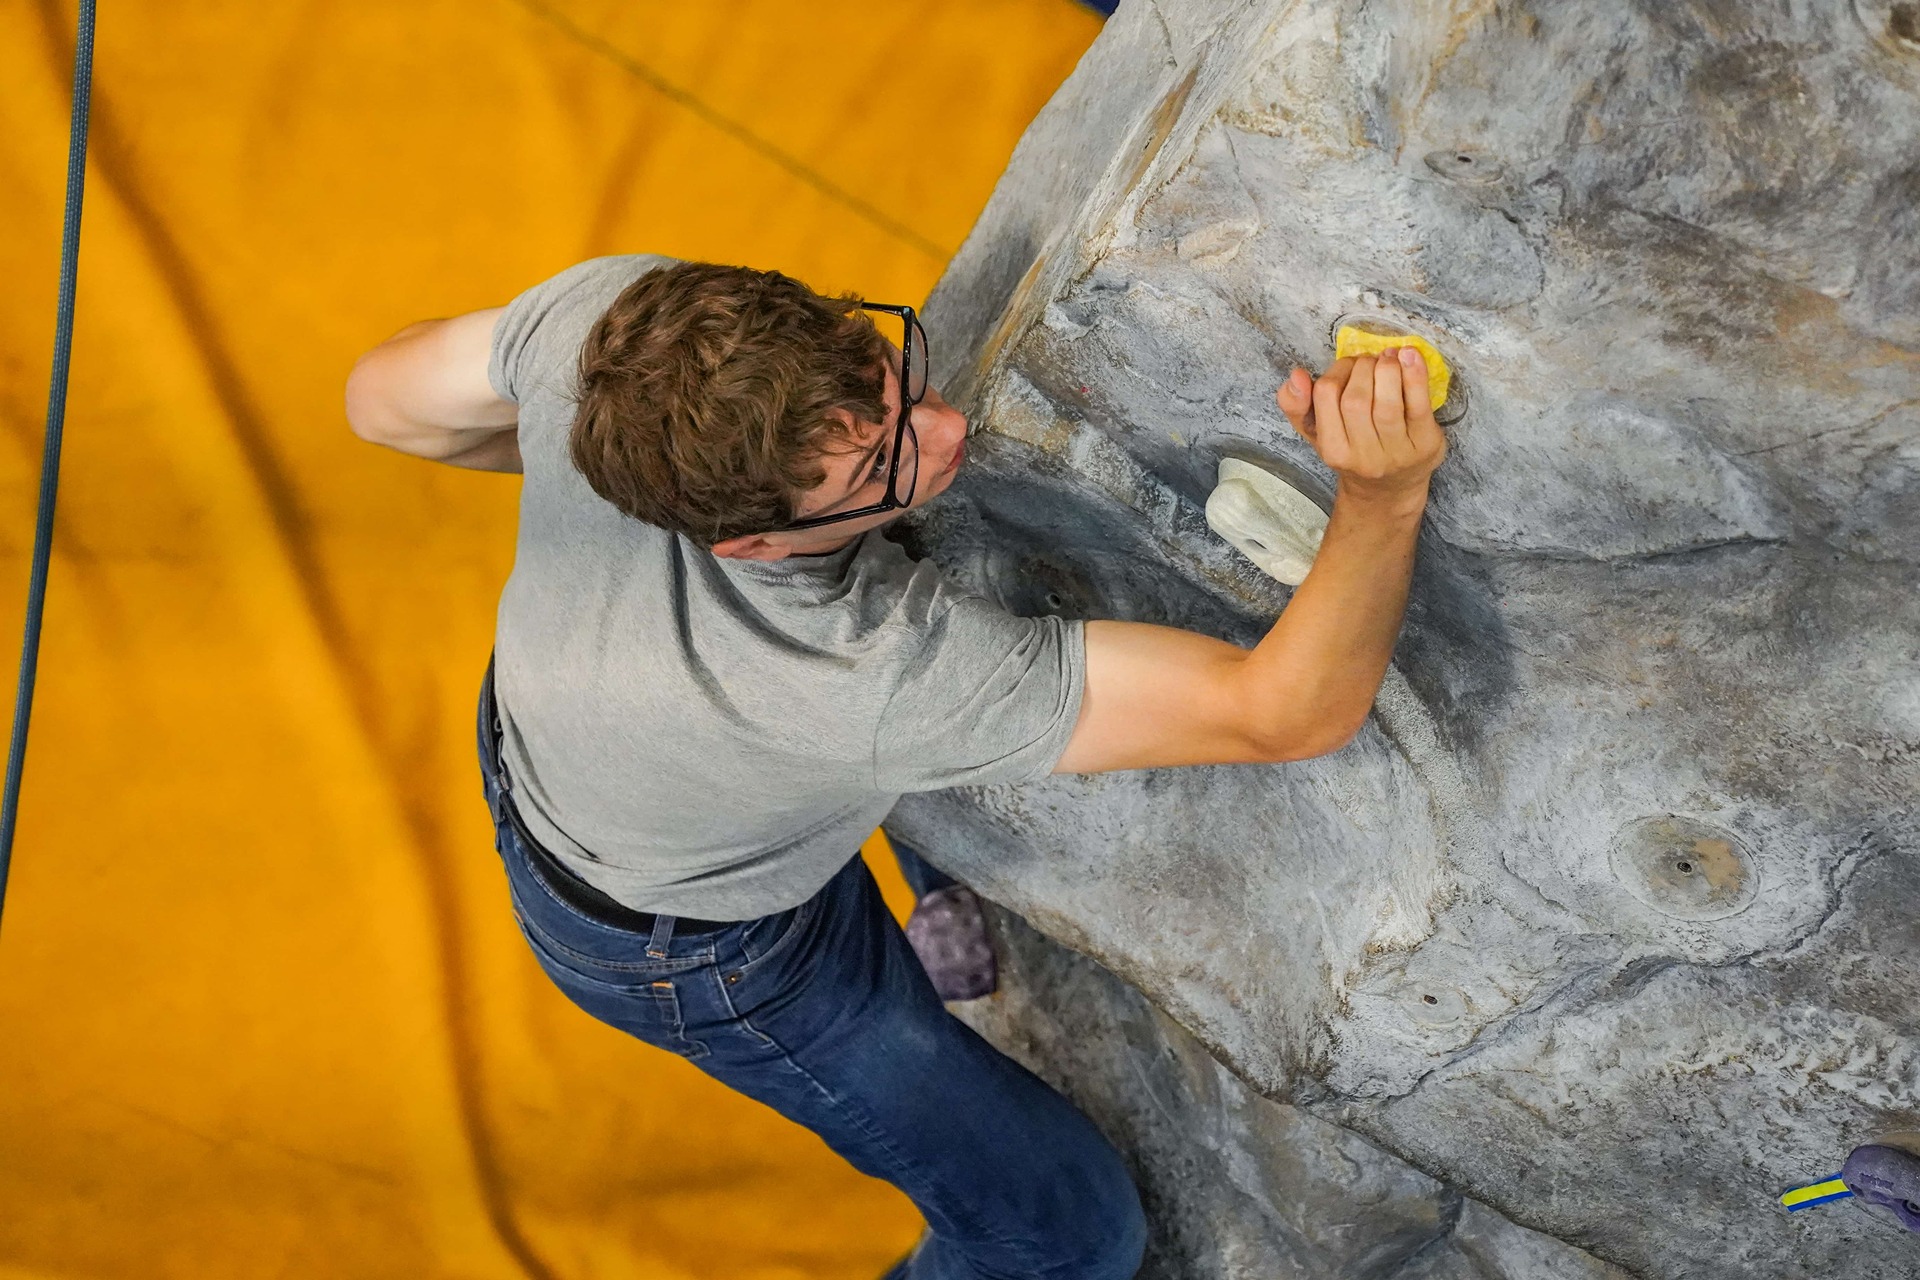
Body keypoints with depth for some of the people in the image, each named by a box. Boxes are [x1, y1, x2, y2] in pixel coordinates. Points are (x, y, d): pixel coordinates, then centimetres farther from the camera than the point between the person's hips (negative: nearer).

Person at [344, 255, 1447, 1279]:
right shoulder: (885, 676, -48)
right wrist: (1387, 496, -58)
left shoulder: (606, 312, -34)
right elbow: (1291, 713, -42)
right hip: (687, 945, -6)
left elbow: (386, 399, -11)